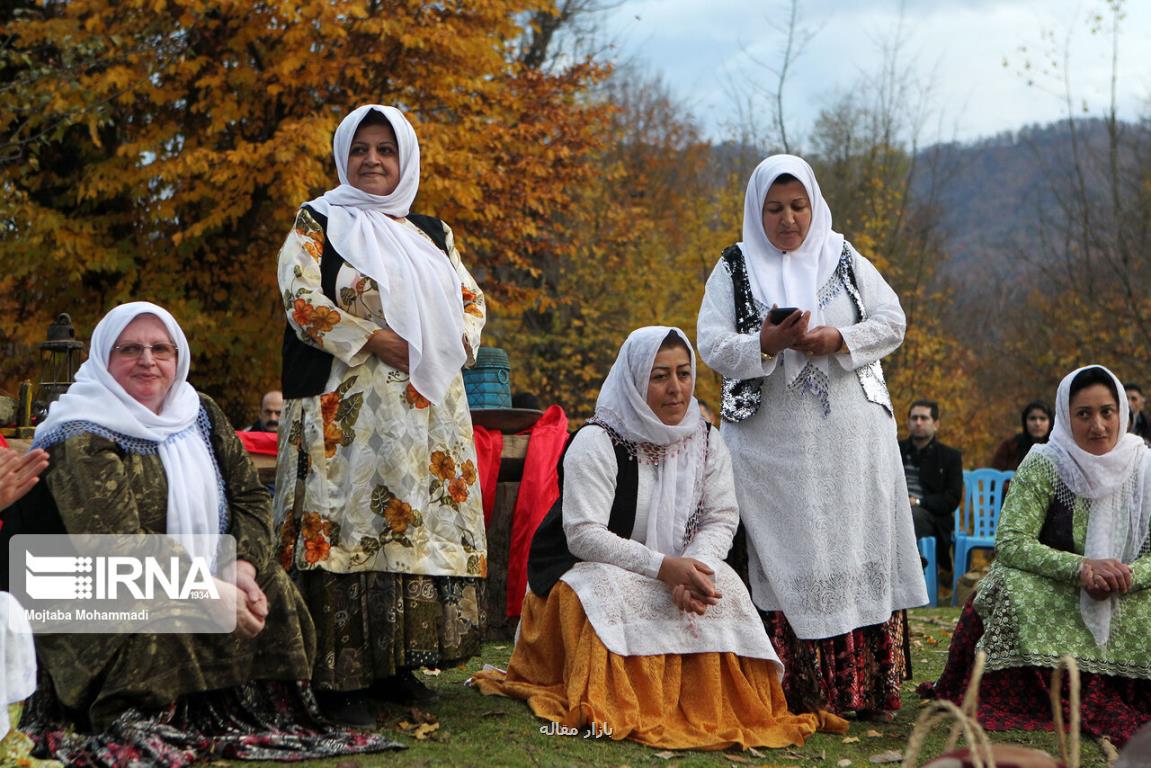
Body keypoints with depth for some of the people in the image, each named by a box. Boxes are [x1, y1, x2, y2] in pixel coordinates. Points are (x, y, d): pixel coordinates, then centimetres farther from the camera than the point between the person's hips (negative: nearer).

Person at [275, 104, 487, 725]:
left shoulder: (432, 234, 19)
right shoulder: (318, 224, 4)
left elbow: (472, 300, 19)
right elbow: (302, 301, -9)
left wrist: (454, 346, -3)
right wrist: (383, 342, -15)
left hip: (430, 409, 5)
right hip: (349, 410, -5)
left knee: (426, 523, 3)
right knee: (351, 525, -9)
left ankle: (395, 662, 12)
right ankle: (341, 675, -6)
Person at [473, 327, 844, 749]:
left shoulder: (706, 442, 2)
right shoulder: (597, 443, -16)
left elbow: (721, 519, -5)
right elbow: (583, 536, -23)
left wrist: (696, 566, -29)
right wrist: (663, 567, -34)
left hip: (673, 570, 5)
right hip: (581, 571, -4)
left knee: (723, 586, -24)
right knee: (617, 594, -37)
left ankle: (714, 707, -14)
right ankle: (624, 711, -26)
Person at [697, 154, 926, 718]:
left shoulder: (846, 260, 10)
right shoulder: (734, 269, 7)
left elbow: (891, 322, 5)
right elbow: (711, 345, -1)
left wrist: (839, 340, -13)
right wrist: (766, 344, -19)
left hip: (851, 437, 1)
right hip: (772, 442, -1)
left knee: (856, 547, -1)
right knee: (784, 556, -4)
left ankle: (863, 688, 4)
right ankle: (792, 692, -2)